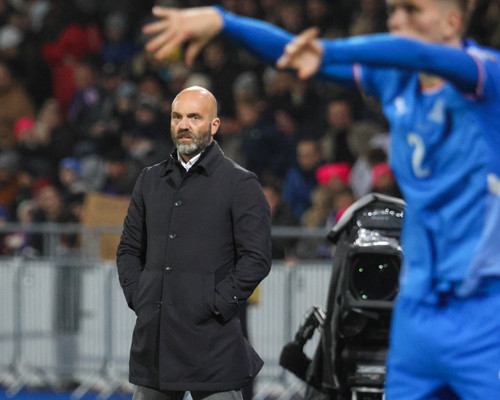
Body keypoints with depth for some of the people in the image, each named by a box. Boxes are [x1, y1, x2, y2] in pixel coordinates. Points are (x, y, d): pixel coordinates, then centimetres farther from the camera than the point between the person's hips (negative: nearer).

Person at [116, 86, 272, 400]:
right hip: (153, 337, 5)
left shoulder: (240, 183, 0)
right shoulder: (151, 180, 16)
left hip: (212, 339, -5)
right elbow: (129, 248, 20)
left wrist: (217, 304, -12)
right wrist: (137, 297, 4)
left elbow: (257, 258, -6)